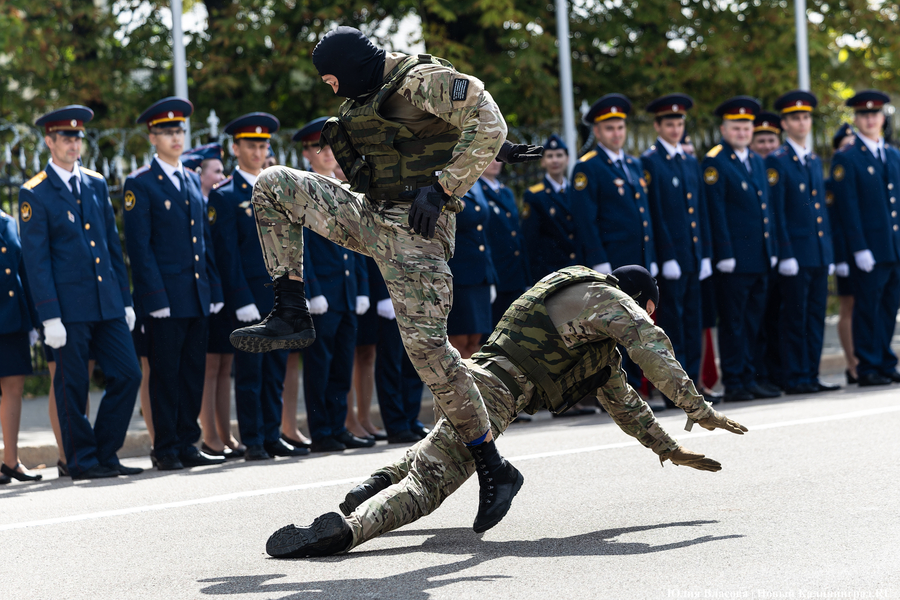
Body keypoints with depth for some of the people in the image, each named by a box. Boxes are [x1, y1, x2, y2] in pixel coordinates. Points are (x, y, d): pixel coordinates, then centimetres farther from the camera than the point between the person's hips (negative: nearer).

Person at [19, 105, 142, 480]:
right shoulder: (35, 194, -4)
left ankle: (105, 454, 12)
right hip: (69, 307, -5)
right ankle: (82, 461, 12)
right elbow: (35, 259, -7)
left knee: (128, 375, 1)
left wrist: (125, 300, 12)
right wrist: (50, 316, -13)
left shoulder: (97, 185, 13)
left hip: (107, 304, 5)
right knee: (73, 387, 1)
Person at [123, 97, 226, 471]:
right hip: (165, 296, -6)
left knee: (194, 373, 8)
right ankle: (166, 450, 4)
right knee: (166, 375, -2)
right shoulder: (140, 184, -4)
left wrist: (215, 289, 12)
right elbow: (139, 246, -9)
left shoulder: (192, 181, 16)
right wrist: (155, 297, -15)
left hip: (199, 296, 6)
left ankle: (187, 445, 14)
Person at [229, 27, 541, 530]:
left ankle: (494, 465, -6)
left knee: (426, 343, -15)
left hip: (415, 228, -9)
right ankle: (292, 316, 1)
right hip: (369, 217, 9)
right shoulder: (371, 95, 15)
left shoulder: (421, 79, -12)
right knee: (274, 186, 3)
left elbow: (487, 123, -22)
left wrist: (442, 186, -24)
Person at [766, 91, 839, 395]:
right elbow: (776, 211, -10)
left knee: (816, 316, 7)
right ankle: (796, 378, 1)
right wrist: (785, 254, -15)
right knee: (795, 318, -3)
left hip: (819, 253, 7)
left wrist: (829, 252, 15)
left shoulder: (815, 161, 17)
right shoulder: (777, 162, -5)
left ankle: (811, 375, 12)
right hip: (795, 252, -7)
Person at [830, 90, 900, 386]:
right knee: (868, 308, -3)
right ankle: (868, 367, 1)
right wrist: (859, 248, -15)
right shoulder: (845, 159, -3)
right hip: (869, 249, -6)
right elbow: (847, 208, -9)